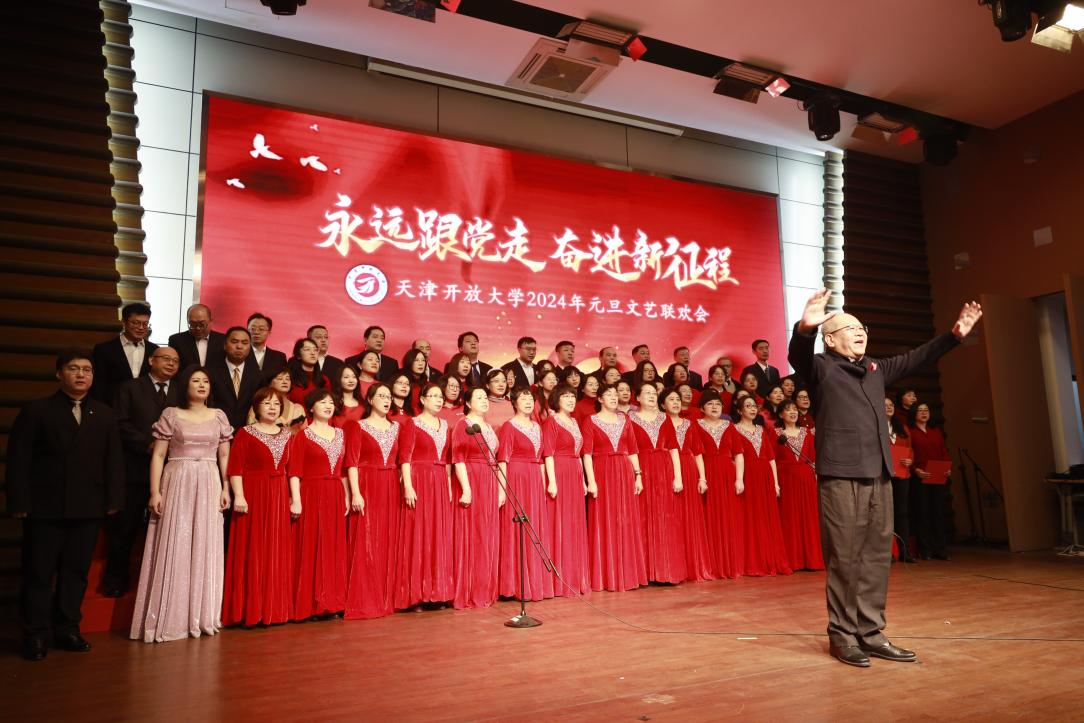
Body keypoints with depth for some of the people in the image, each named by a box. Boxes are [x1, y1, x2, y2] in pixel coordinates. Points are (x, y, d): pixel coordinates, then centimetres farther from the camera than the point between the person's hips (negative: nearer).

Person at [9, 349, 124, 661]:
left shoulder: (104, 415, 10)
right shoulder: (37, 410, 1)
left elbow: (113, 460, 8)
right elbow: (18, 459, -2)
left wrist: (114, 500, 2)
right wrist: (19, 503, -8)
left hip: (88, 508, 3)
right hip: (44, 507, -2)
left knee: (76, 571, 10)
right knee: (39, 573, 6)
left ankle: (67, 629, 22)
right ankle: (35, 635, 17)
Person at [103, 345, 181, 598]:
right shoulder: (130, 388, 6)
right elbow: (120, 423, -3)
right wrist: (148, 444, -12)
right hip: (135, 468, -1)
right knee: (124, 527, 7)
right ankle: (115, 580, 21)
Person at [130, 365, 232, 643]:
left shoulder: (219, 416, 9)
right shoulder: (171, 414, 2)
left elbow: (224, 456, 10)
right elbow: (158, 455, 0)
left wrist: (225, 488, 2)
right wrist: (155, 492, -8)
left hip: (208, 486, 2)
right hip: (177, 484, -2)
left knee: (205, 549, 5)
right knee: (173, 548, -2)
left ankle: (200, 617, 15)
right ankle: (171, 619, 9)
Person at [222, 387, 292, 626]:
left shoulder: (286, 435, 12)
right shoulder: (245, 433, -1)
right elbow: (235, 468, -9)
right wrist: (238, 495, -19)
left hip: (279, 498, 4)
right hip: (253, 496, -4)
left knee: (276, 552, 8)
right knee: (251, 552, -1)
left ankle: (273, 608, 18)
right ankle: (249, 610, 8)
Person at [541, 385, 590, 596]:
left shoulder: (574, 422, 17)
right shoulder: (551, 421, -6)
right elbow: (548, 453, -13)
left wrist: (583, 480, 15)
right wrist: (551, 481, -20)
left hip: (575, 475, 8)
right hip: (559, 474, -8)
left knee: (576, 526, 10)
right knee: (559, 525, -3)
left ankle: (575, 577, 20)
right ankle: (560, 581, 4)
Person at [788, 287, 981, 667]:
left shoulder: (875, 369, 22)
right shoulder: (821, 367, -1)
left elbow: (914, 359, 31)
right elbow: (797, 356, -22)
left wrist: (954, 334, 23)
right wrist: (805, 328, -44)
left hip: (878, 476, 7)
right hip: (840, 477, -7)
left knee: (877, 556, 10)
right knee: (845, 559, -2)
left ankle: (870, 633, 20)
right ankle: (842, 635, 8)